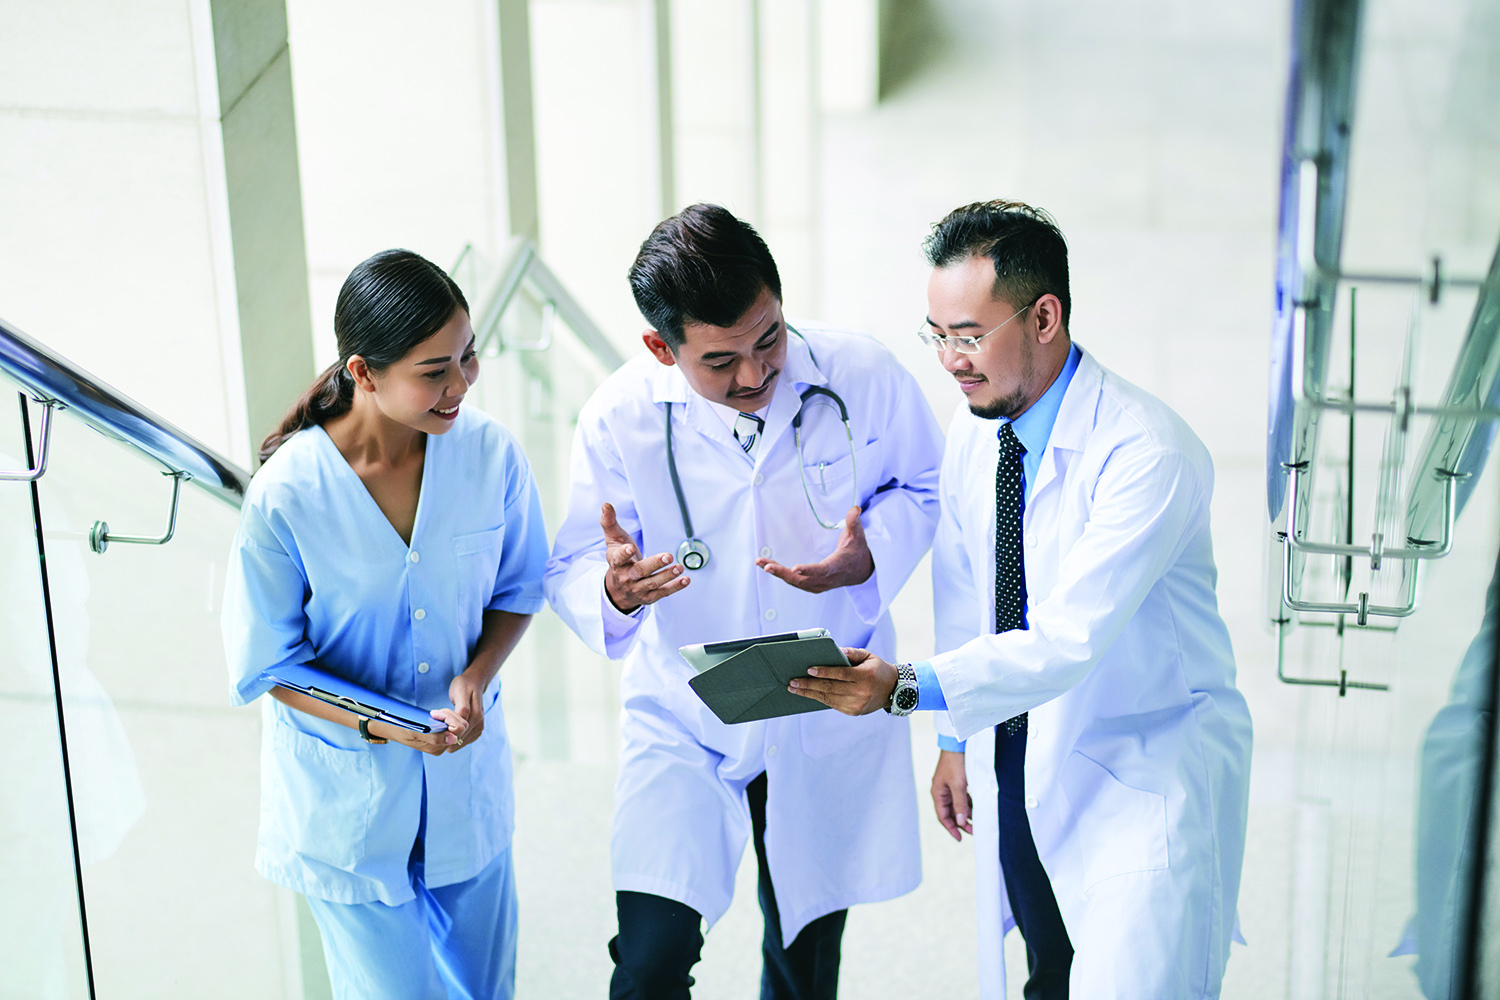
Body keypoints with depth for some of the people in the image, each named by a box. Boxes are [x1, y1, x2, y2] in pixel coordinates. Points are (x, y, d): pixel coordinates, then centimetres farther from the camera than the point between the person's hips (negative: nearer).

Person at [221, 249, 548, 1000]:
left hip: (467, 785, 4)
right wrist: (381, 725, -25)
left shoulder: (491, 454, -14)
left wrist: (477, 676, -17)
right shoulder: (286, 496, -23)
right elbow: (264, 666, -12)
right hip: (349, 802, -3)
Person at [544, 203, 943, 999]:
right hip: (680, 722, -1)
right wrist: (614, 590, -33)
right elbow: (571, 569, -8)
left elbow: (922, 485, 2)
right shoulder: (619, 419, -19)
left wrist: (871, 556, -21)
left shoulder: (863, 378, -18)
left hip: (828, 718, 1)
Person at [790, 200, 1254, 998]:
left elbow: (1070, 640, -30)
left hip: (1144, 775, -7)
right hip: (1018, 765, 7)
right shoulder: (973, 427, 1)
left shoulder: (1149, 455, -24)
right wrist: (956, 737, 15)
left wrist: (907, 687, -38)